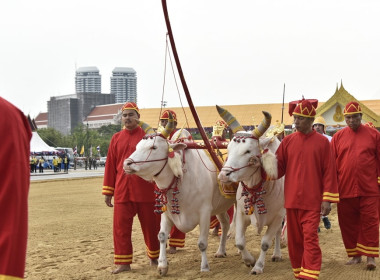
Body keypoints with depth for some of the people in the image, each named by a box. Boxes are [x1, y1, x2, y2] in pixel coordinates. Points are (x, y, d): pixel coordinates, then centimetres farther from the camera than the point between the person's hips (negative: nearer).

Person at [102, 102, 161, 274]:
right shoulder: (116, 139, 10)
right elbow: (110, 166, 11)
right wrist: (108, 191, 8)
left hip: (146, 191, -2)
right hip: (122, 191, 3)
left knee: (150, 225, 8)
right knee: (121, 227, 1)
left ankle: (155, 257, 26)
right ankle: (123, 262, 11)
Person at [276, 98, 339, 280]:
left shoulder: (322, 142, -1)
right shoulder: (288, 141, 6)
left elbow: (329, 172, -2)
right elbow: (279, 167, 6)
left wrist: (327, 199, -6)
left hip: (312, 201, -3)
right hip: (292, 199, 4)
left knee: (310, 238, -8)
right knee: (294, 239, 11)